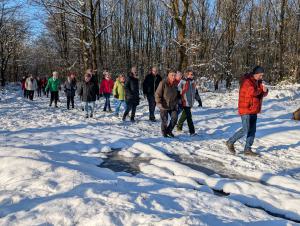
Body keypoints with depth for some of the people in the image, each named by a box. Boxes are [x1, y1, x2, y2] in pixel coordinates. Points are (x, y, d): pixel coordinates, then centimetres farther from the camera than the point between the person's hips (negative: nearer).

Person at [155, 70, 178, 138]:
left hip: (172, 106, 5)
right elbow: (157, 94, -12)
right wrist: (159, 103, -17)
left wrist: (176, 103, 8)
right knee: (164, 120, 1)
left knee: (174, 118, -1)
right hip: (164, 106, -5)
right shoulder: (163, 83, -14)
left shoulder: (175, 84, 4)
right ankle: (164, 132, 25)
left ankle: (169, 131, 22)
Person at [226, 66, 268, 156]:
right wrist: (260, 90, -9)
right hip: (246, 110, -9)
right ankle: (230, 142, 9)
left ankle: (247, 149, 15)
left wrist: (265, 90, -6)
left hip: (254, 111, 9)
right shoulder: (247, 81, -14)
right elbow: (253, 92, -29)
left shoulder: (258, 82, 14)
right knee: (245, 130, -9)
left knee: (252, 130, 8)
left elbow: (264, 94, 17)